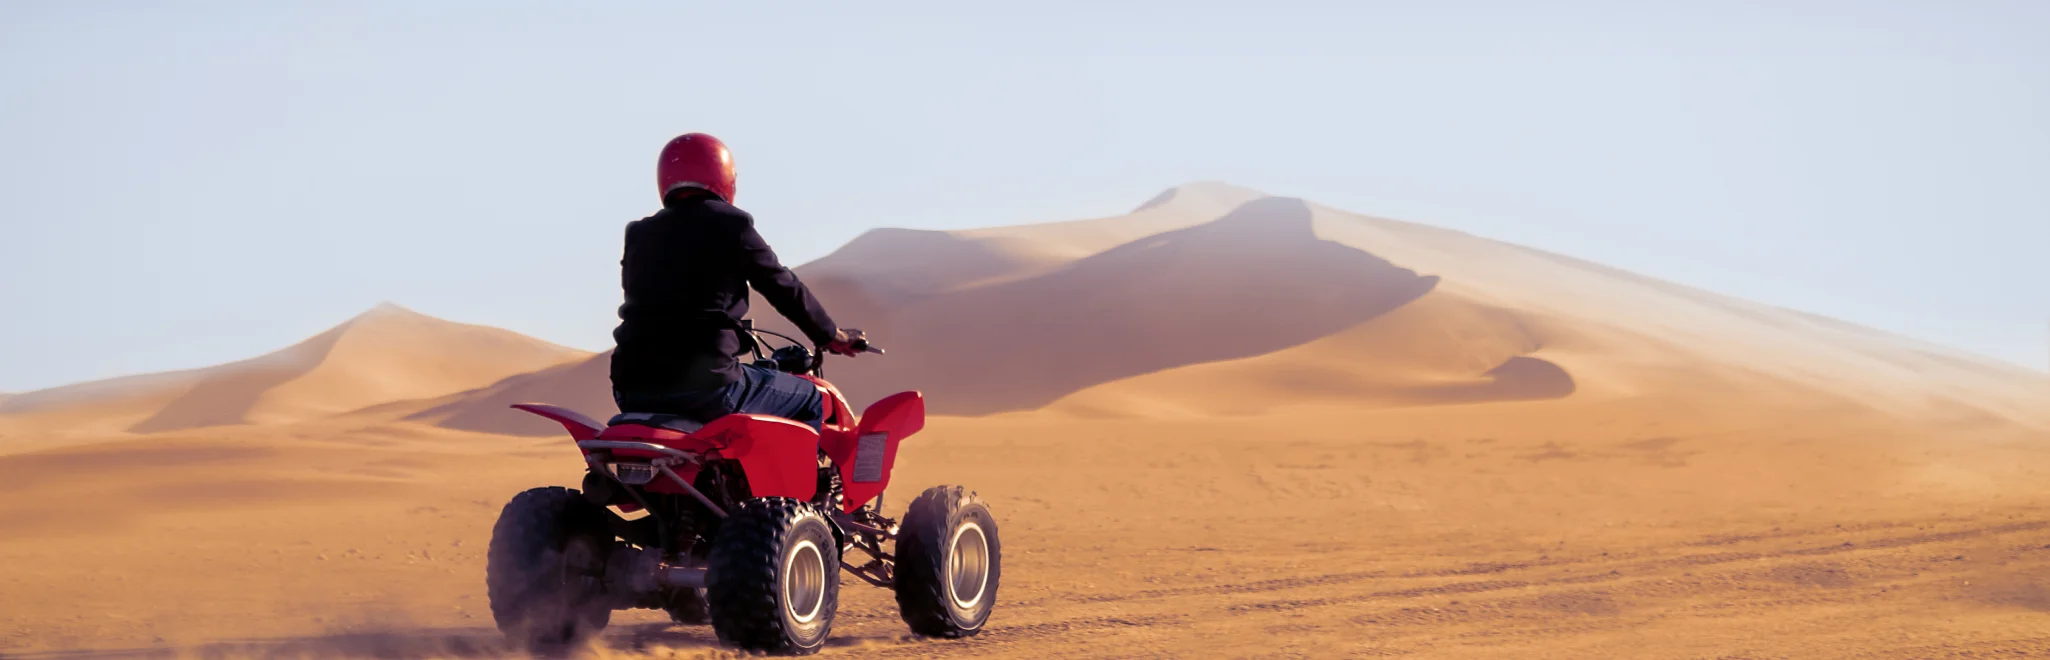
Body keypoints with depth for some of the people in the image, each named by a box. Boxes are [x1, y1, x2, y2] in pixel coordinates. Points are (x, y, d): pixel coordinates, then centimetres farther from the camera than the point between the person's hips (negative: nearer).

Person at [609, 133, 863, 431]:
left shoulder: (639, 234, 14)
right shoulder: (730, 225, -1)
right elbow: (783, 287, 6)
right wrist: (831, 335, 22)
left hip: (632, 389, 6)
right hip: (706, 387, -6)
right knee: (808, 401, 12)